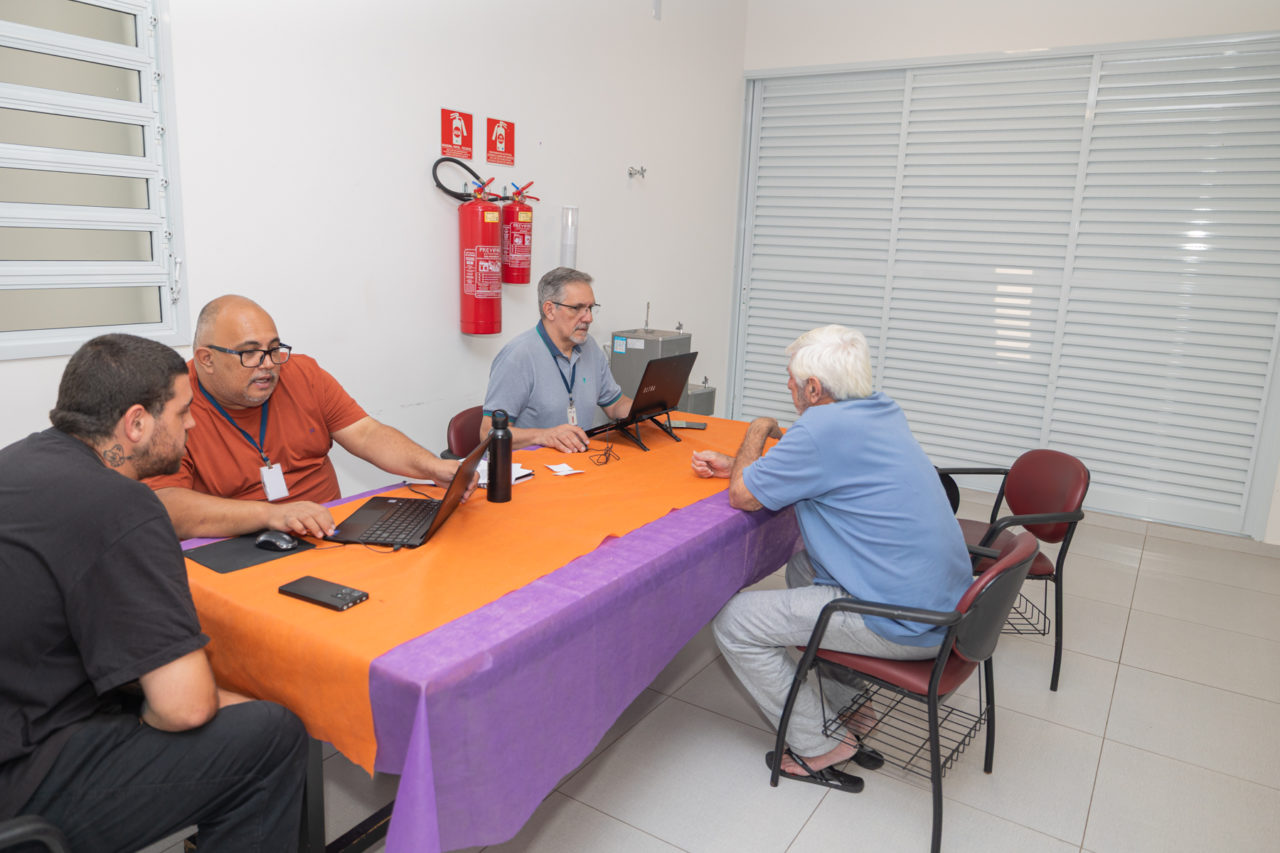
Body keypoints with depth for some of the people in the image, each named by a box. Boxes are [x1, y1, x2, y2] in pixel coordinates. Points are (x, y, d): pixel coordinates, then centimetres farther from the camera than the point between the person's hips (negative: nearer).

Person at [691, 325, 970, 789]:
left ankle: (817, 749, 9)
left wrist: (758, 429, 5)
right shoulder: (880, 409, 7)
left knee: (734, 622, -3)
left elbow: (742, 496, -11)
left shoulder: (823, 428, -22)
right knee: (804, 565, 30)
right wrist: (735, 465, 17)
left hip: (903, 625, -10)